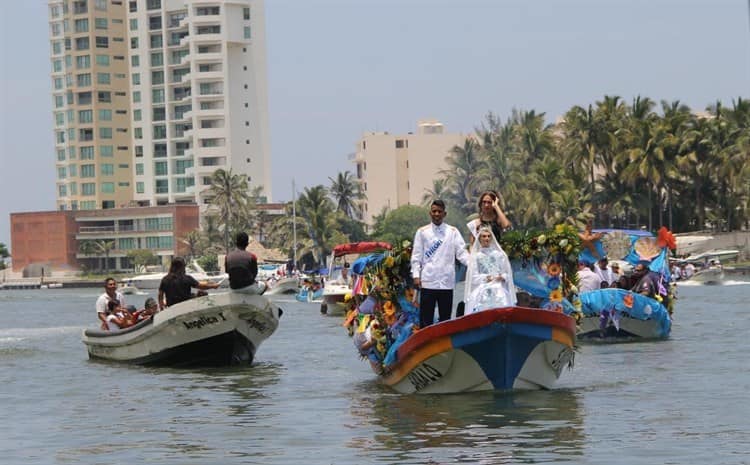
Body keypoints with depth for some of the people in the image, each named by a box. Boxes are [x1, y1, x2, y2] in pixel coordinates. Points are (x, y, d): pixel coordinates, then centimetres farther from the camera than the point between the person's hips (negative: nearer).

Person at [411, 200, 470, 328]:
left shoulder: (453, 232, 6)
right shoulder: (422, 232, 6)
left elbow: (461, 252, 0)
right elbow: (416, 256, 4)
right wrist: (416, 275, -6)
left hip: (446, 282, 1)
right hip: (428, 282, -1)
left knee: (445, 317, 7)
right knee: (426, 317, 0)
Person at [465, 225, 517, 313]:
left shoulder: (499, 255, 16)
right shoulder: (476, 256, 12)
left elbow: (507, 274, 15)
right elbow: (473, 277, 6)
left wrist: (503, 277, -7)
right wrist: (485, 278, -11)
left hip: (499, 290, 1)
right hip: (482, 290, -1)